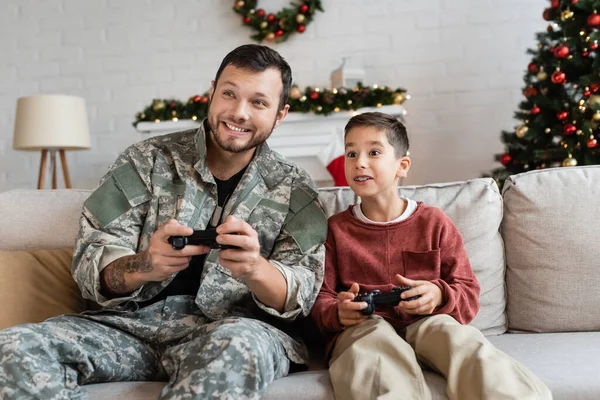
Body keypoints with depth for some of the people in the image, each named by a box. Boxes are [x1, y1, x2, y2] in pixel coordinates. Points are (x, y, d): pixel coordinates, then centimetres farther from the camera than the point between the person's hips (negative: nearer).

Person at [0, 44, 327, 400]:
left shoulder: (294, 188, 8)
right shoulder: (148, 160, 8)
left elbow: (302, 293, -2)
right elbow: (89, 264, 0)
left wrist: (254, 269, -25)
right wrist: (144, 265, -23)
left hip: (233, 329, -2)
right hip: (134, 321, 3)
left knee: (238, 345, -38)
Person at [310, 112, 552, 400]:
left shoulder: (434, 223, 10)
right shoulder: (335, 228, 10)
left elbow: (469, 295, 8)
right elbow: (319, 299, 7)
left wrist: (439, 296, -17)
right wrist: (337, 313, -18)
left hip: (426, 322, 1)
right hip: (363, 326, 0)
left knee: (464, 341, -32)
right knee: (374, 335, -37)